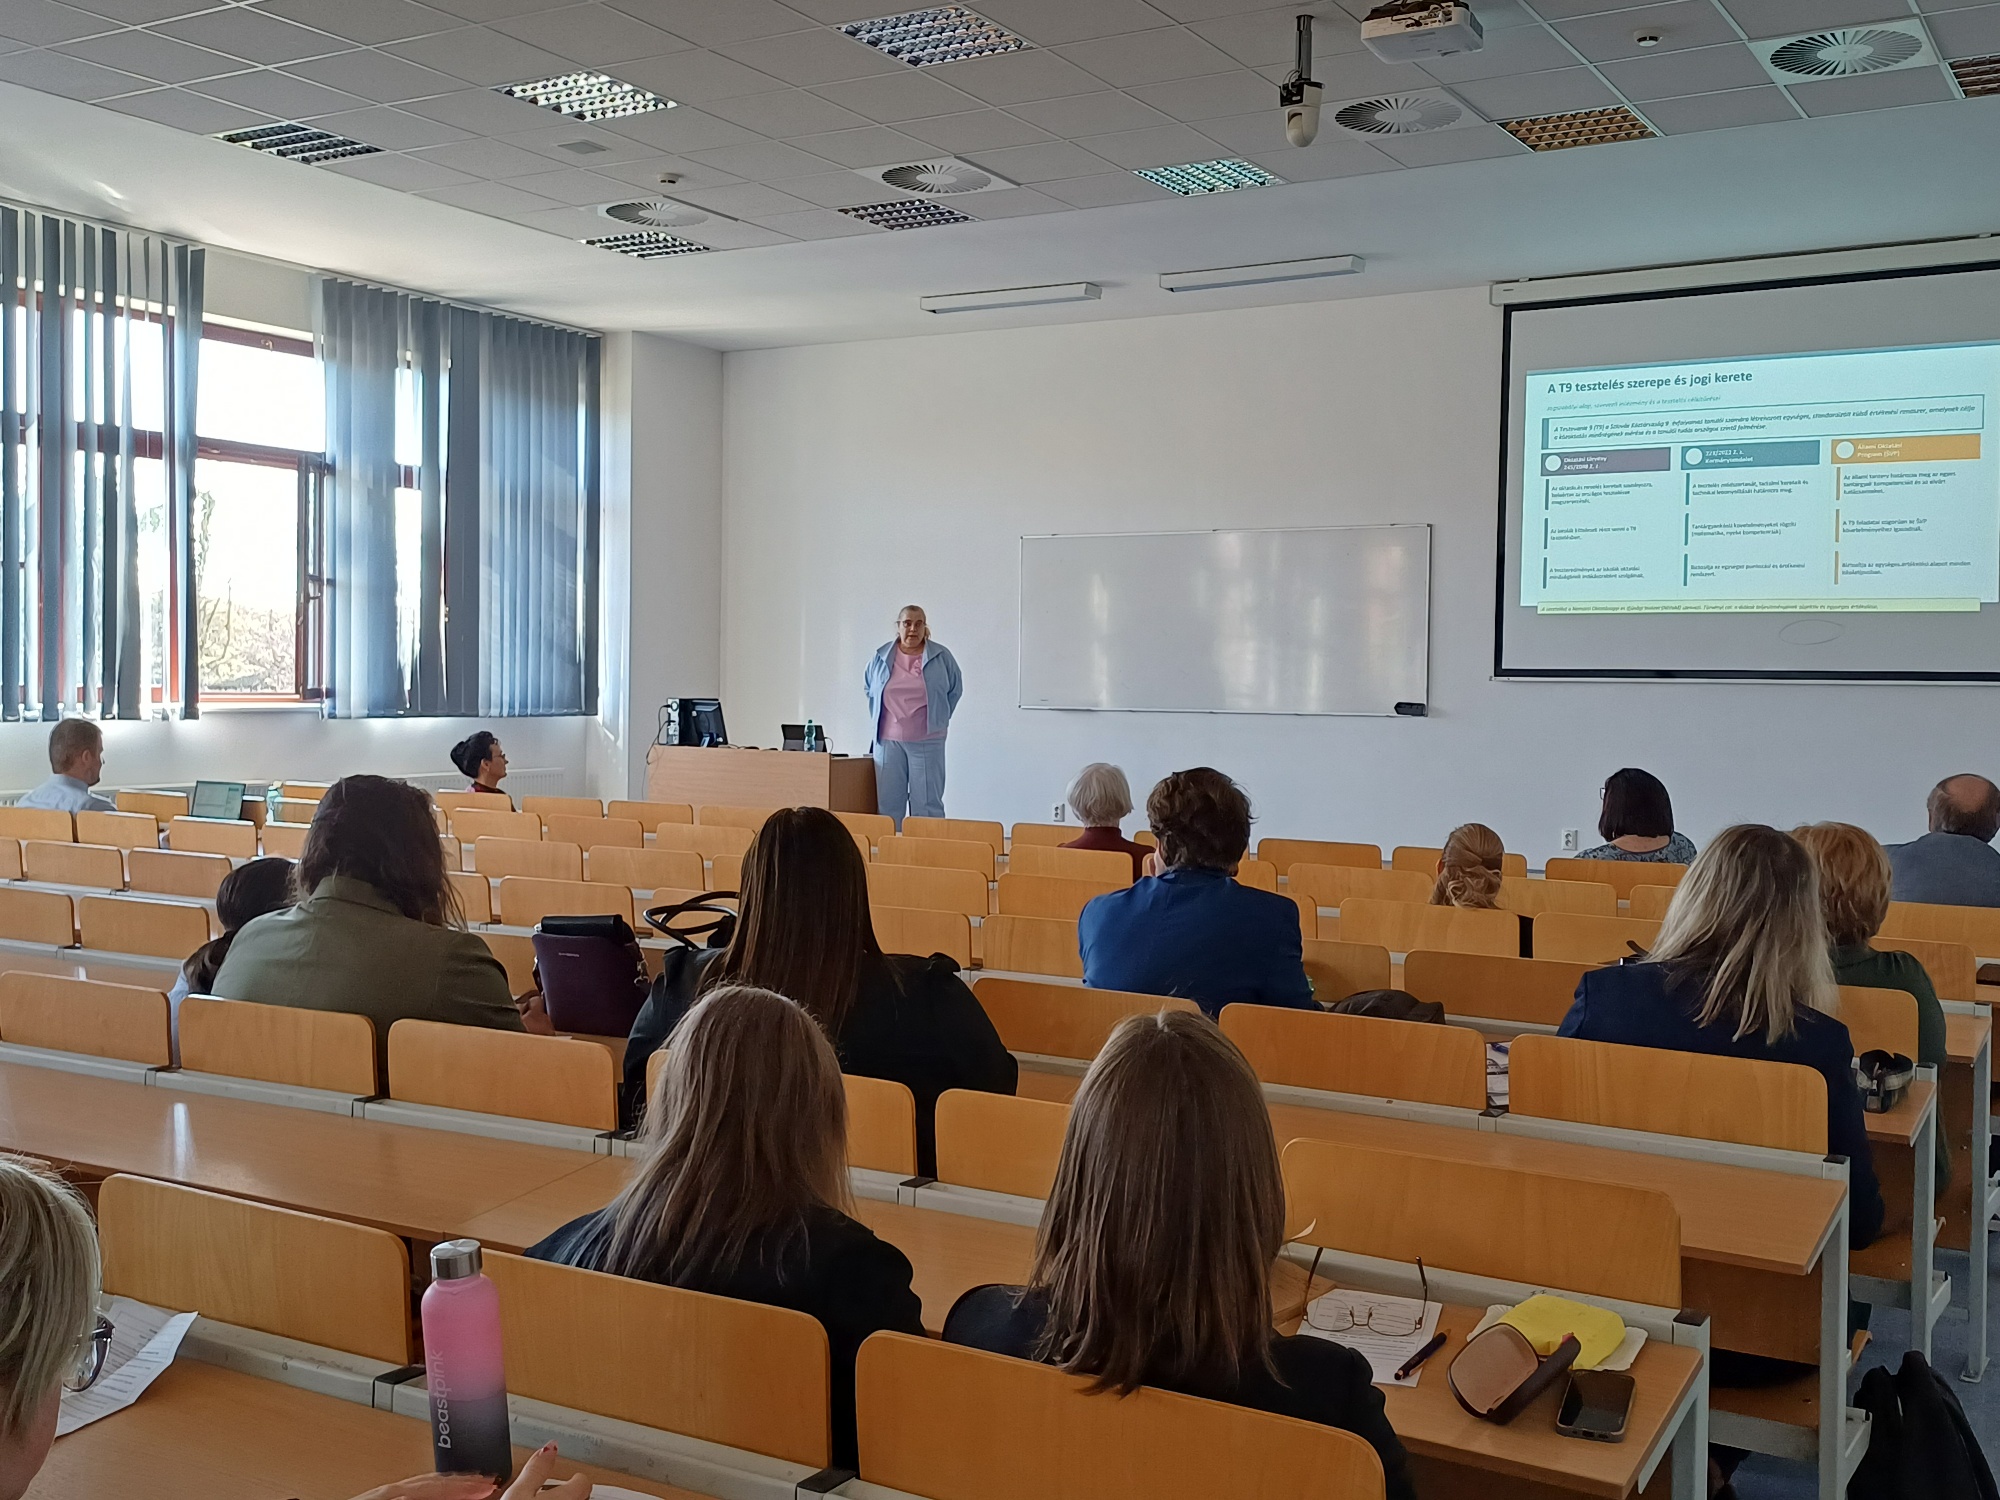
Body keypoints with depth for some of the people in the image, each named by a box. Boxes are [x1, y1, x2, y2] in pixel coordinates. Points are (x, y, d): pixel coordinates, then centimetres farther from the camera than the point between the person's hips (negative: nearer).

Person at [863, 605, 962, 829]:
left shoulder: (941, 657, -1)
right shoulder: (880, 658, 5)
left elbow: (954, 690, 12)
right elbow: (869, 689, 21)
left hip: (927, 742, -2)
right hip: (888, 741, 2)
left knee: (927, 805, -1)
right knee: (888, 805, 5)